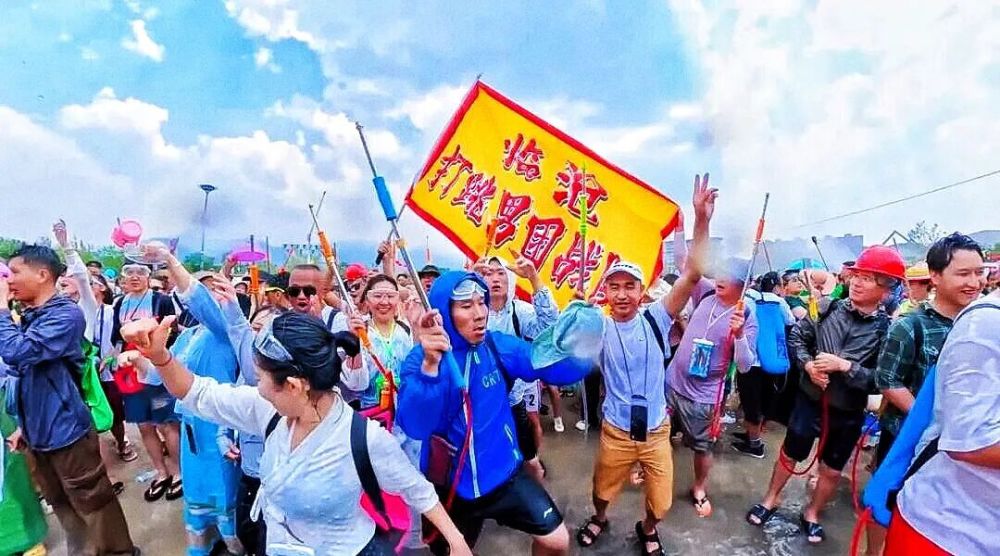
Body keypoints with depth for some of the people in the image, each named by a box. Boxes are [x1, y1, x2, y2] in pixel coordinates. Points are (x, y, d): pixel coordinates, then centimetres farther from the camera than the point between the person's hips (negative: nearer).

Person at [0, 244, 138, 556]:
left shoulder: (66, 314, -16)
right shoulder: (28, 317, 9)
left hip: (66, 430, -8)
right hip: (38, 432, 8)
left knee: (93, 504, 5)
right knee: (62, 506, 21)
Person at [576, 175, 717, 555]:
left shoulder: (656, 319, -12)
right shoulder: (598, 328, -12)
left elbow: (693, 275, -21)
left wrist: (701, 221, -30)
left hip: (657, 430, 1)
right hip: (616, 431, 0)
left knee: (661, 503, 16)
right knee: (602, 492, 21)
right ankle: (599, 520, 56)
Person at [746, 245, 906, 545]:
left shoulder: (888, 330, -13)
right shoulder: (827, 308, -9)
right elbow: (796, 337, 0)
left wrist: (844, 366, -26)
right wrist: (808, 364, -15)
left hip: (848, 413, 0)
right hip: (810, 399, 1)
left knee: (832, 471, 19)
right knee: (789, 454, 17)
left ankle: (812, 513, 42)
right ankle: (771, 499, 38)